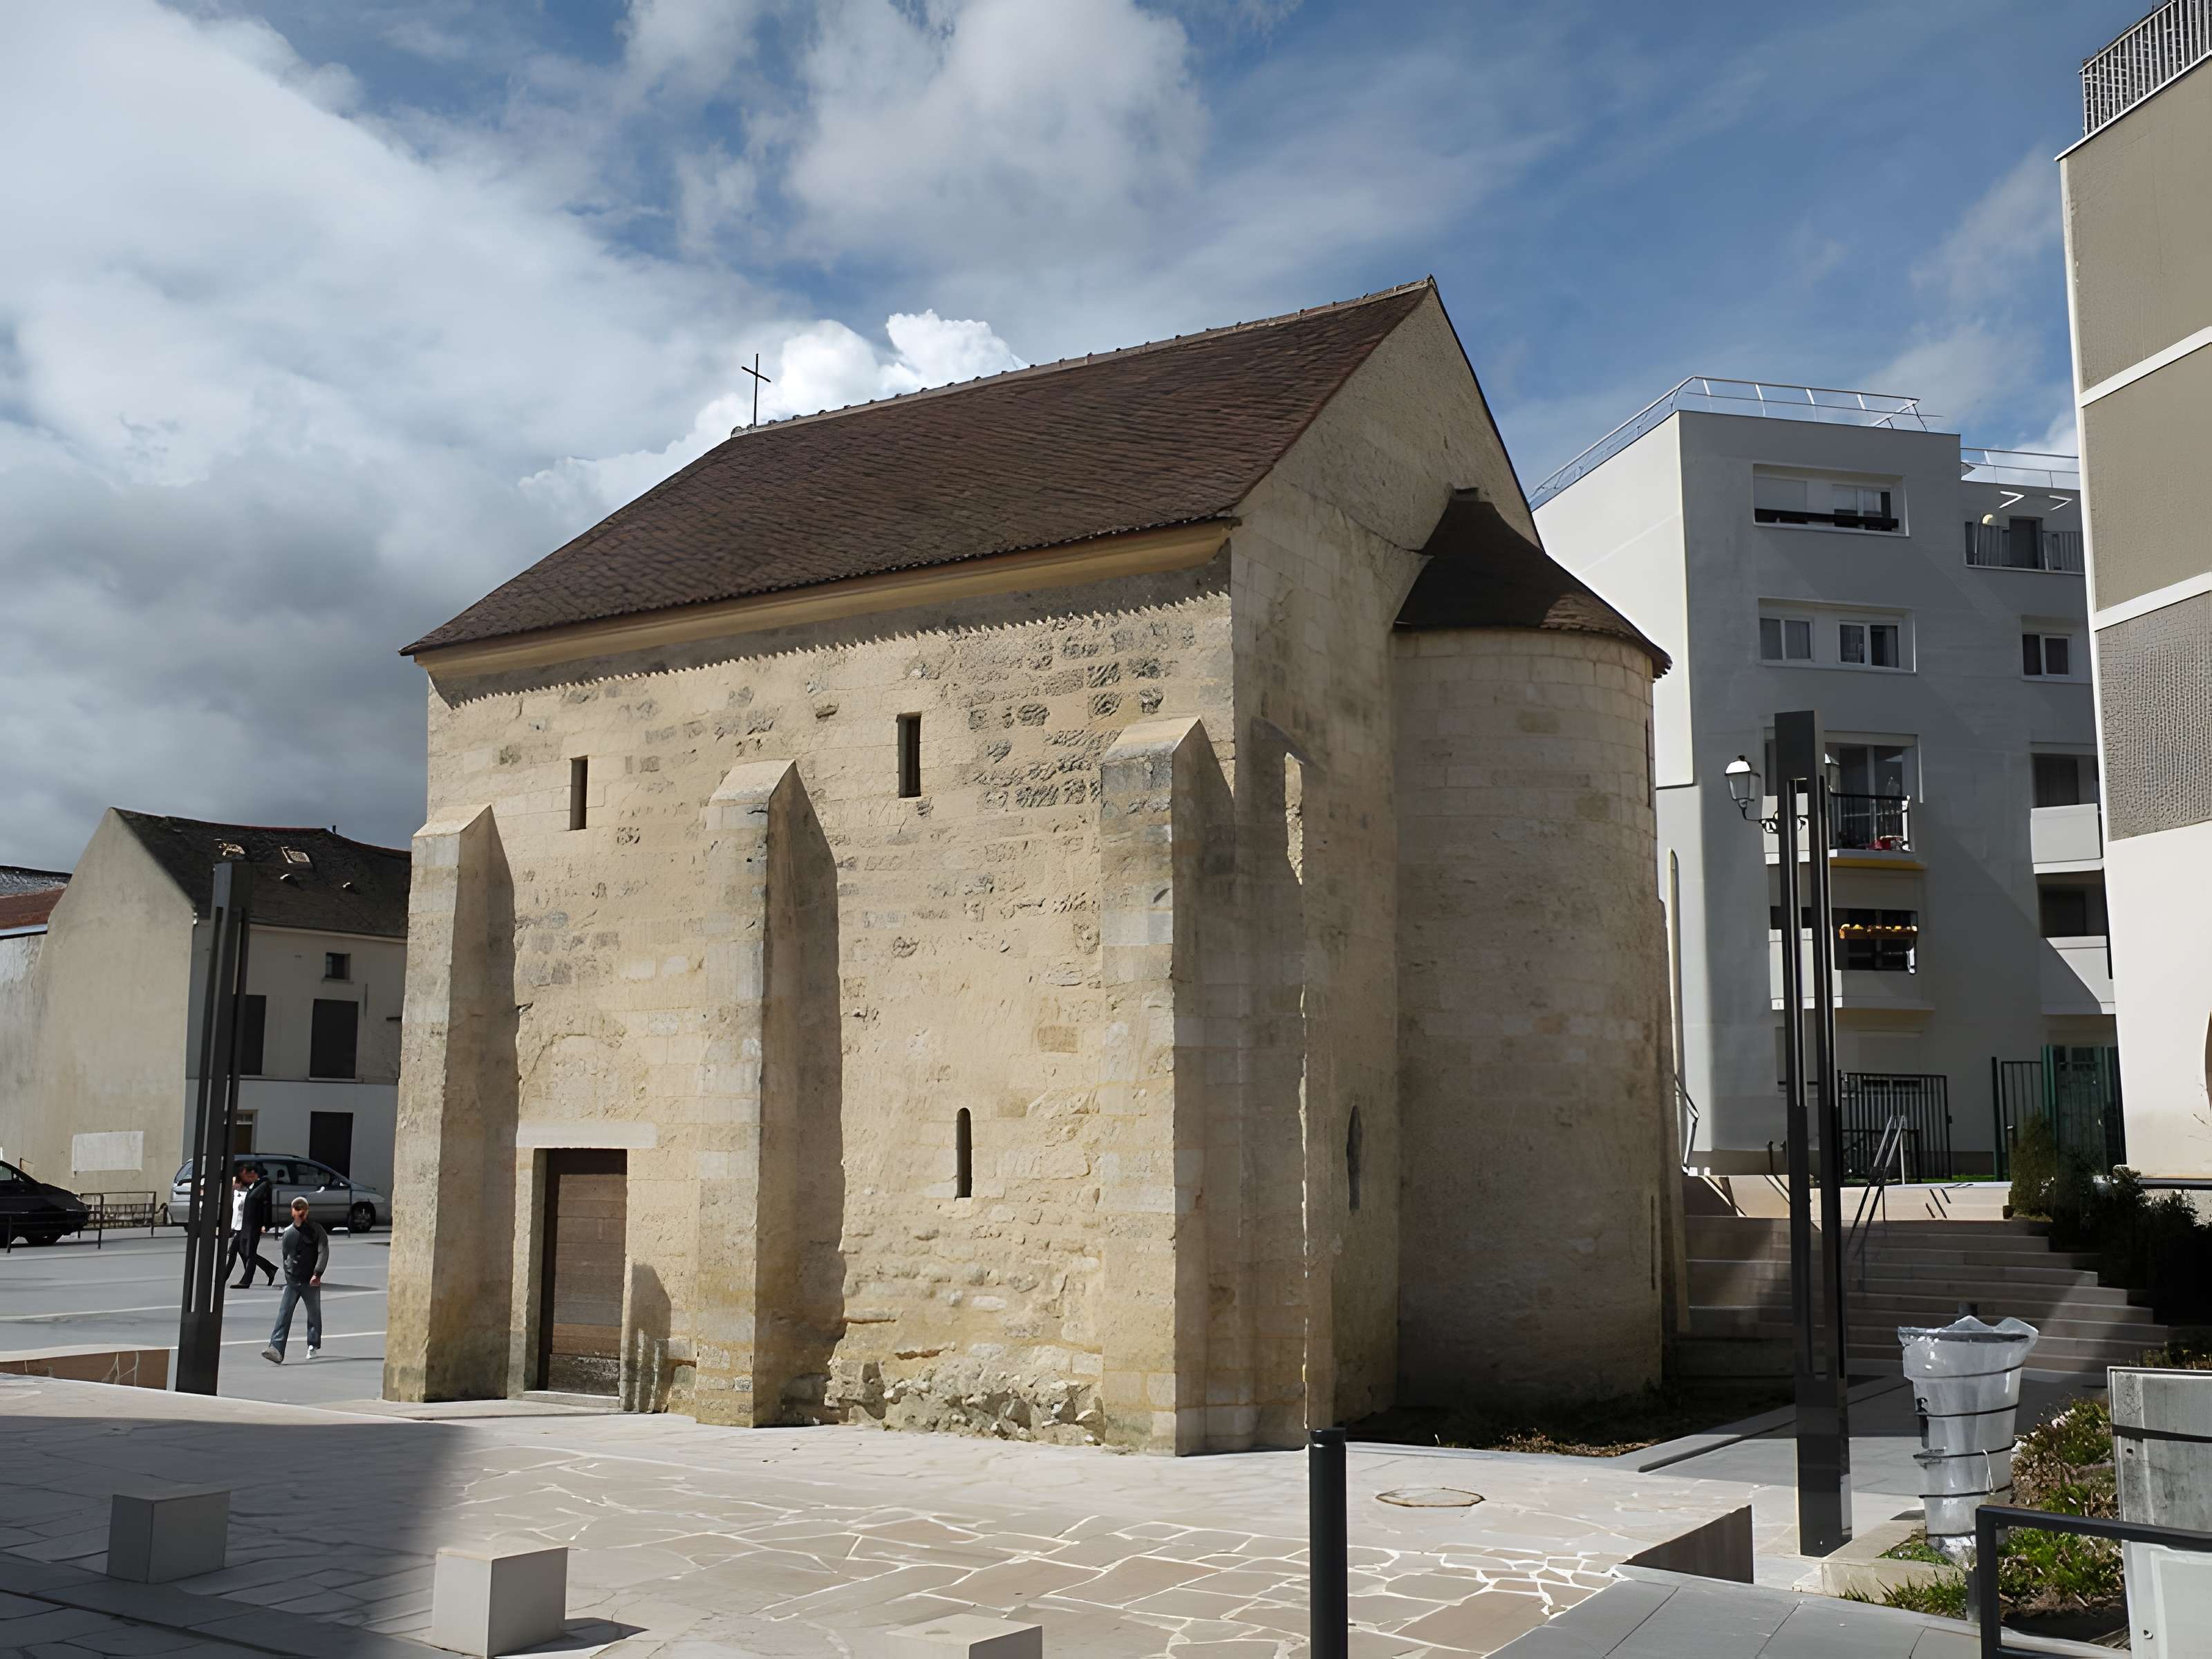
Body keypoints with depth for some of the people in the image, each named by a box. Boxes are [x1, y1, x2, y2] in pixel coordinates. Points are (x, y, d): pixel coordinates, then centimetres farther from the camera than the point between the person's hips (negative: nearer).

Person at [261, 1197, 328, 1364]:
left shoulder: (317, 1230, -4)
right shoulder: (288, 1233, 8)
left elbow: (324, 1252, -12)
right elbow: (286, 1256, 20)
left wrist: (317, 1273, -23)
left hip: (311, 1282, -2)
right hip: (292, 1281, 2)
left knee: (314, 1314, 9)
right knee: (284, 1314, -11)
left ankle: (313, 1346, 27)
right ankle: (276, 1350, -21)